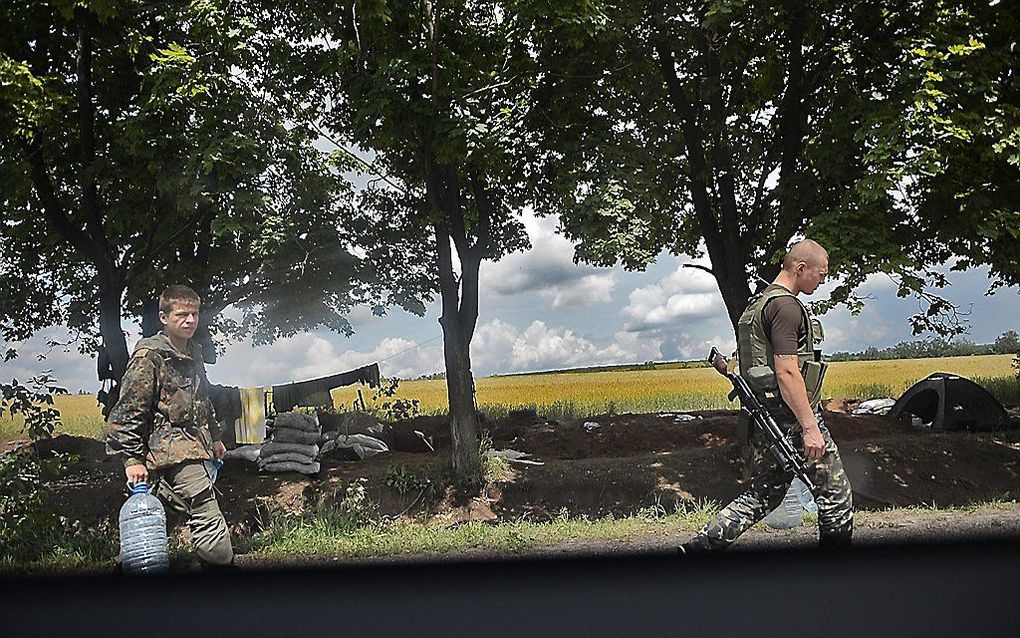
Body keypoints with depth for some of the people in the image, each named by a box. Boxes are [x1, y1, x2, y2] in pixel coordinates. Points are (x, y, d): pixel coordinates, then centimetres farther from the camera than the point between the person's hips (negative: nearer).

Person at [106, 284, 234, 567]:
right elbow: (128, 411, -13)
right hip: (171, 451, -9)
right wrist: (132, 459, -15)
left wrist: (214, 437, 29)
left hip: (195, 446, 9)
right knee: (211, 524, -14)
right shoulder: (149, 356, -11)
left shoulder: (194, 352, 15)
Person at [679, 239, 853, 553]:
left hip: (764, 417, 9)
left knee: (762, 495, 14)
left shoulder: (757, 303, 16)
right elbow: (787, 372, -23)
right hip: (792, 416, -9)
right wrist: (811, 428, -22)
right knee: (835, 492, 6)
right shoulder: (786, 306, -16)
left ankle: (699, 546, 8)